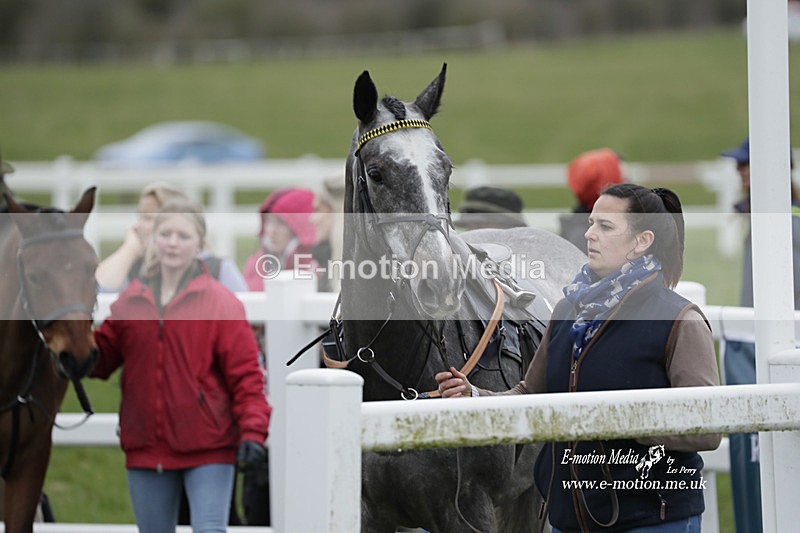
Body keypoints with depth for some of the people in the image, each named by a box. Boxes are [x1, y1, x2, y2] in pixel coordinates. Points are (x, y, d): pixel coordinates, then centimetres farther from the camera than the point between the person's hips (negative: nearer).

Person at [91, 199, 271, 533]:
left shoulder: (221, 302, -3)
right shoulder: (131, 301, 8)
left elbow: (245, 373, -5)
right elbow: (101, 359, 12)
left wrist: (252, 431, -16)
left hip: (207, 447, -4)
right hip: (146, 447, 4)